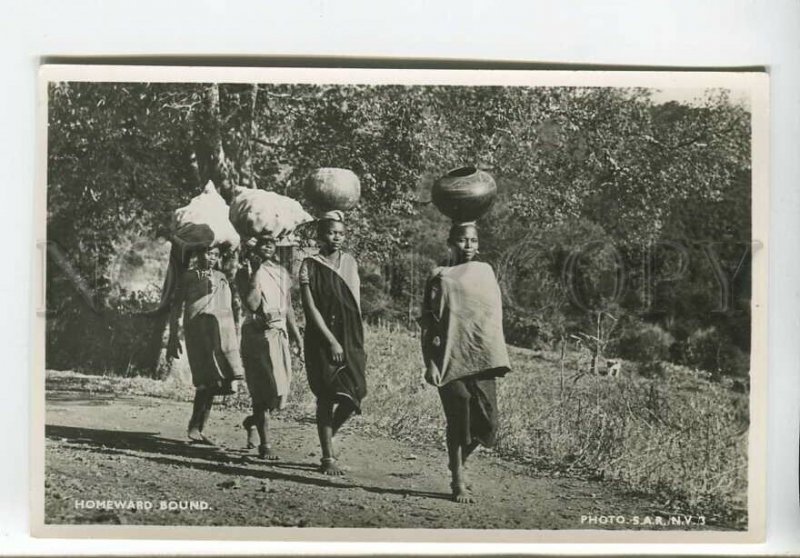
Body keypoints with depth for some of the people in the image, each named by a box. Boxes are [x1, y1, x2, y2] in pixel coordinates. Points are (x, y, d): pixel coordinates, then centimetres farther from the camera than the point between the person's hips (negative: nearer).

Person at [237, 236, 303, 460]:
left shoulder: (282, 273, 13)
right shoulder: (246, 273, -3)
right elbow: (252, 304, -18)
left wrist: (297, 336, 14)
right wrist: (256, 271, -15)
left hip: (280, 334, 5)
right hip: (257, 334, -5)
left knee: (280, 387, 4)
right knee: (264, 387, -7)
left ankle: (252, 421, 34)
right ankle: (265, 444, 2)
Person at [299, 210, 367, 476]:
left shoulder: (350, 262, 10)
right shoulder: (310, 266, -3)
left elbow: (356, 304, 13)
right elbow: (311, 308, -8)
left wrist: (359, 342, 6)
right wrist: (332, 341, -13)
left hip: (350, 339, 4)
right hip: (322, 341, -4)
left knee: (354, 396, 0)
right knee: (327, 398, -3)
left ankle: (328, 437, 27)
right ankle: (328, 457, 6)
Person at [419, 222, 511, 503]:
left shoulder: (485, 272, 14)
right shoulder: (440, 278, 0)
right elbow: (427, 325, -3)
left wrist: (497, 358, 15)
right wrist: (429, 364, -11)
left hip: (483, 361, 4)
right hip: (451, 361, -4)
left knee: (487, 424, 0)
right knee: (458, 424, -2)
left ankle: (458, 460, 27)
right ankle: (458, 483, 13)